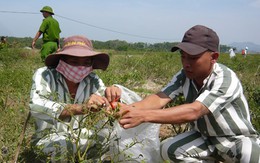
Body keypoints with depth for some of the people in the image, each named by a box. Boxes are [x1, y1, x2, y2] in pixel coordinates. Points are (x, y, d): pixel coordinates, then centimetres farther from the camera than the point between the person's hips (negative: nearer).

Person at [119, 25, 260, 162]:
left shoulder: (226, 80, -31)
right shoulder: (183, 76, -13)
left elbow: (194, 111, -44)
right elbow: (160, 99, -27)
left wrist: (144, 115, -53)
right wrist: (132, 108, -48)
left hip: (239, 140, -5)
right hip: (205, 137, 5)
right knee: (168, 149, -15)